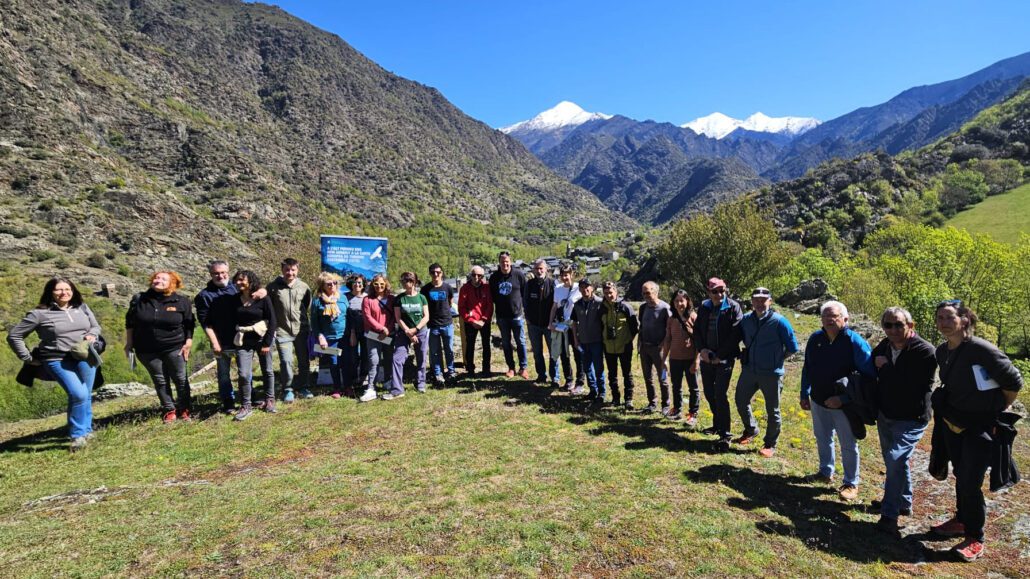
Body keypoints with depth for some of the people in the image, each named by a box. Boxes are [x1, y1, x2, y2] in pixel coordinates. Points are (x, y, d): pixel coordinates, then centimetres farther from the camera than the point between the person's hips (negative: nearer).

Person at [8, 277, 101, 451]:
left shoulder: (82, 308, 9)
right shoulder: (40, 313, -4)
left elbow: (96, 326, 21)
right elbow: (14, 335, 3)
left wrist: (92, 335, -2)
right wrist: (28, 358, 1)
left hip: (85, 358, 4)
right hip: (58, 361, -4)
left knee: (85, 396, 8)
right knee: (78, 395, -19)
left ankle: (85, 430, 22)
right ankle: (78, 435, -4)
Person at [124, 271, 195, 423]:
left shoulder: (181, 301, -4)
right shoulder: (138, 299, 1)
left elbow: (189, 325, 1)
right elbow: (130, 323, 10)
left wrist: (188, 342, -5)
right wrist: (129, 344, 8)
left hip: (174, 348, -2)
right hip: (147, 350, 2)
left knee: (180, 379, 5)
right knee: (160, 381, 9)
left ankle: (184, 409, 18)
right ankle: (169, 410, 19)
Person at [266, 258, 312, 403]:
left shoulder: (304, 287, 0)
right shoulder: (273, 287, -5)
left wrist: (308, 327, 10)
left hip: (301, 331, 2)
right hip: (282, 332, -2)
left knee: (304, 361, 10)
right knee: (286, 361, -4)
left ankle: (303, 387, 27)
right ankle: (288, 390, 14)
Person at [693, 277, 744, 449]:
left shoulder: (733, 307, -8)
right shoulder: (704, 307, 7)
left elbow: (736, 334, -13)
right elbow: (696, 330, 10)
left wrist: (720, 355, -14)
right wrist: (701, 349, -6)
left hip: (724, 359, -5)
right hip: (706, 357, 6)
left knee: (720, 395, -10)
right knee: (709, 393, 15)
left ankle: (725, 434, -2)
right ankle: (718, 424, 33)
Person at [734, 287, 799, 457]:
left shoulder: (779, 322, -13)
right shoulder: (746, 320, 1)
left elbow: (792, 347, -6)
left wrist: (776, 359, -3)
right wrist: (746, 355, 10)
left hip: (772, 374, -5)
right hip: (749, 370, 5)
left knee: (772, 411, 7)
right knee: (741, 401, 15)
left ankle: (770, 444, 23)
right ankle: (751, 430, 40)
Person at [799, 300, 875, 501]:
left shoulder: (855, 342, -19)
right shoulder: (815, 339, -3)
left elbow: (868, 376, -18)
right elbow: (807, 369, 9)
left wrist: (843, 399, -23)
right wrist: (804, 395, 7)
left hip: (844, 405, -5)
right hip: (818, 401, 5)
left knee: (848, 445, 10)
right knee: (822, 439, 21)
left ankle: (851, 483, 27)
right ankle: (825, 472, 41)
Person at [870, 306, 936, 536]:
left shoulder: (924, 351, -19)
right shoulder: (884, 346, 0)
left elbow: (907, 386, -26)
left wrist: (885, 367, -16)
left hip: (911, 419, -7)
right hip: (885, 415, 7)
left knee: (895, 459, -17)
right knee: (894, 461, 19)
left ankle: (889, 515, -10)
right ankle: (904, 503, 38)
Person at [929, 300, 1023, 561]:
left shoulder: (982, 349, -22)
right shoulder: (942, 352, 1)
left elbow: (1014, 382, -13)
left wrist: (998, 412, -3)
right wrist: (947, 411, 12)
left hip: (981, 425, -6)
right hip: (953, 422, 7)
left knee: (970, 482, -5)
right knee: (960, 475, 19)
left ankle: (975, 539, 12)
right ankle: (961, 521, 36)